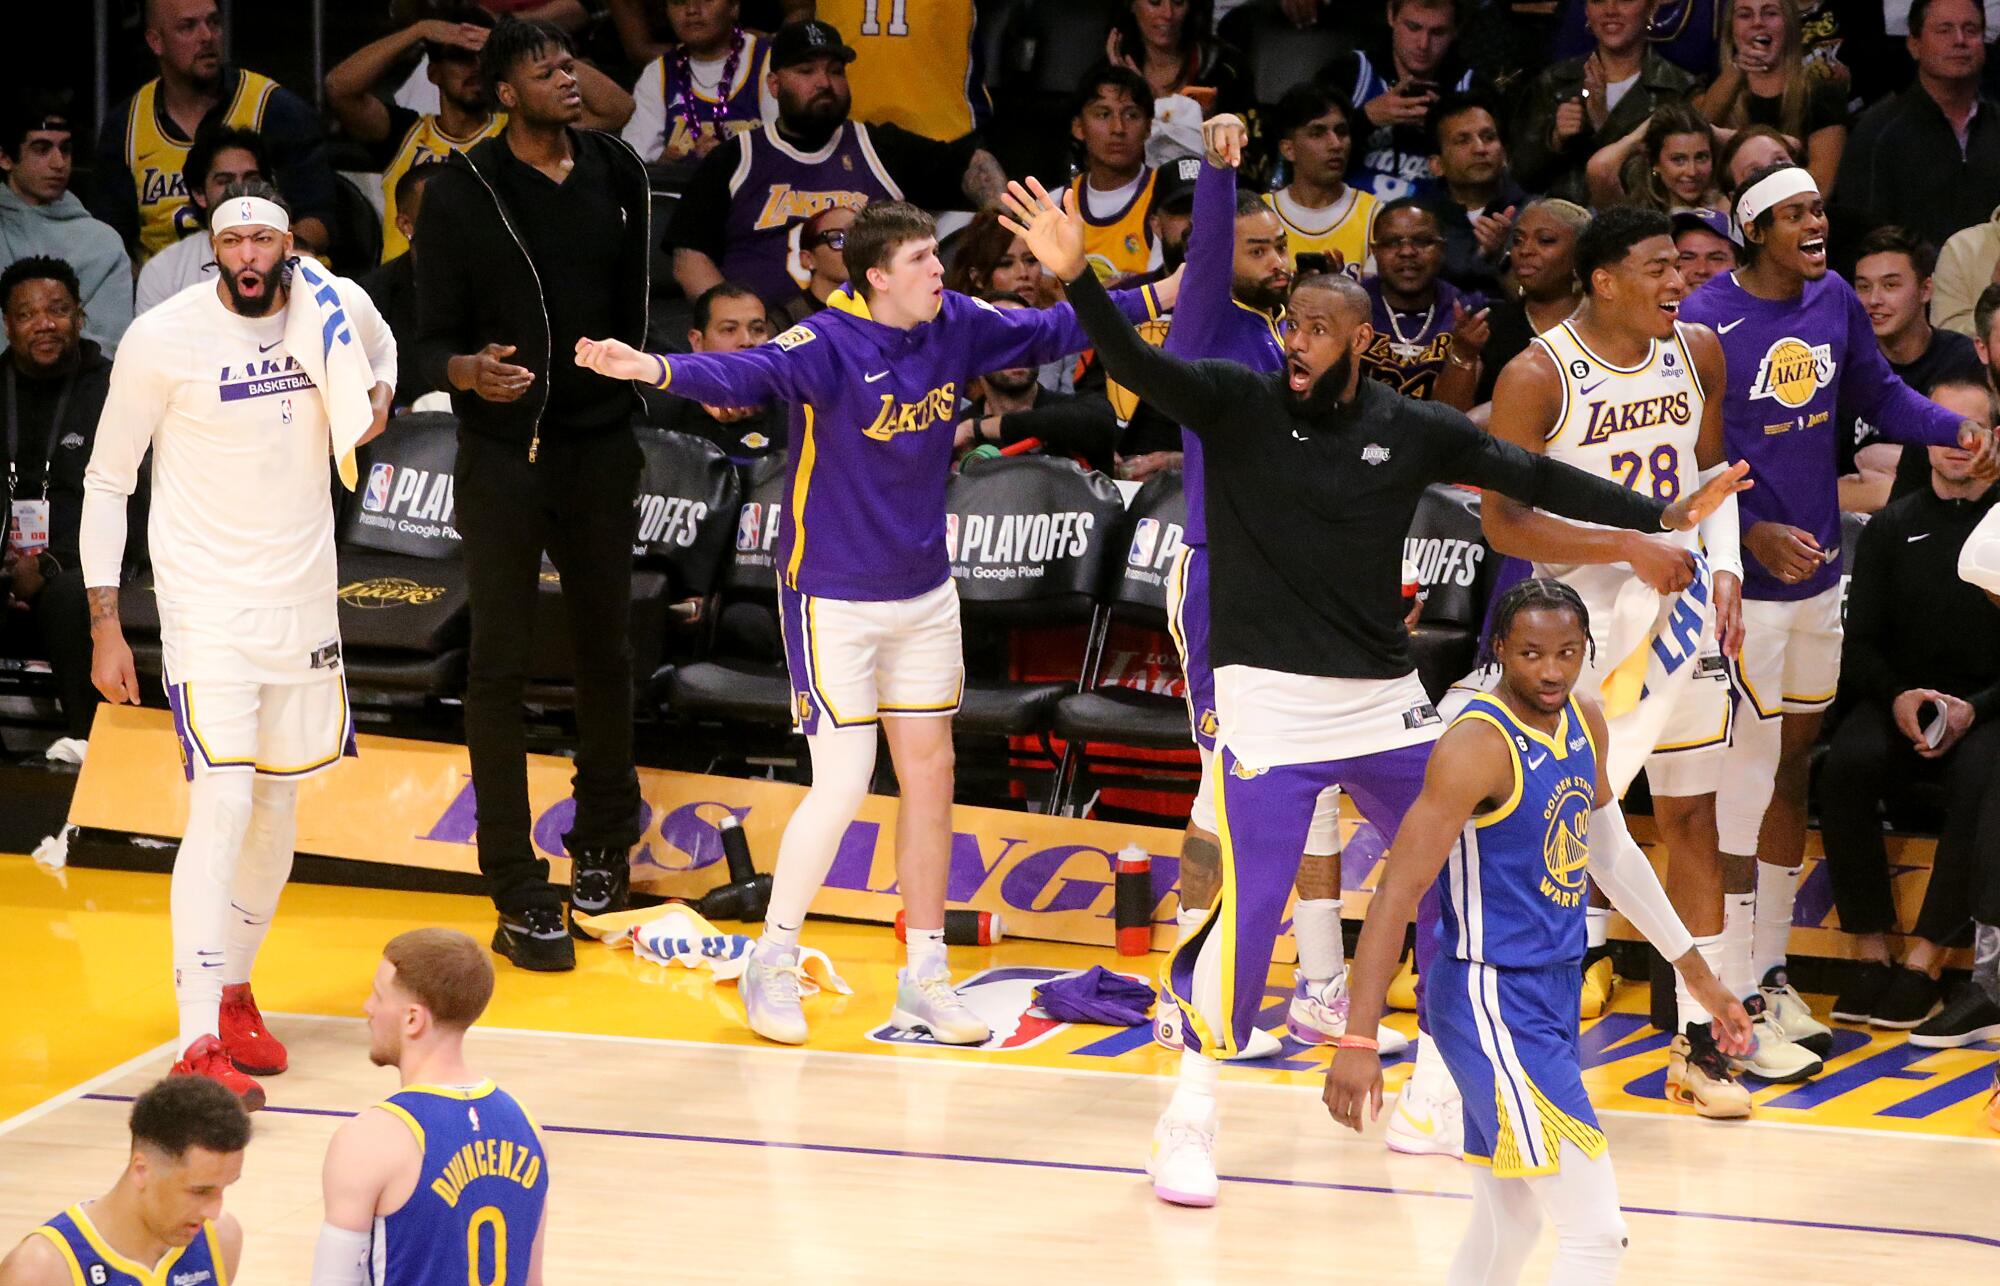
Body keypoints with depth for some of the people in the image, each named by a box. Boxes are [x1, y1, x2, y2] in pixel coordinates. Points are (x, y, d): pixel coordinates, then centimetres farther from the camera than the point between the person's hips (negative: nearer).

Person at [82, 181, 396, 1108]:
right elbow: (106, 482, -4)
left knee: (278, 806, 14)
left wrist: (377, 398, 1)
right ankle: (198, 1045, -18)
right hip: (207, 606, -5)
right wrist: (104, 625, -8)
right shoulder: (163, 339, -14)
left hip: (303, 598, 5)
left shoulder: (335, 306, -2)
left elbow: (379, 345, 25)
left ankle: (234, 989, 35)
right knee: (223, 805, -16)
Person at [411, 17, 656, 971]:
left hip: (601, 450, 4)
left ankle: (603, 845, 31)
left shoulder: (616, 175, 3)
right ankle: (519, 896, -2)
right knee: (499, 668, -4)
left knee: (605, 651, 13)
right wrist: (468, 372, -30)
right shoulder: (461, 194, -9)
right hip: (502, 454, -4)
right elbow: (431, 340, -10)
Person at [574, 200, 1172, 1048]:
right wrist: (656, 370, -58)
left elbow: (1048, 332, 14)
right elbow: (746, 374, -39)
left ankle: (925, 978, 21)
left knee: (930, 774, 10)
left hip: (923, 594, 6)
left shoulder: (955, 328, -3)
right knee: (842, 787, -8)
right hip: (834, 599, -6)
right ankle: (773, 964, 11)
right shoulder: (829, 345, -22)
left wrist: (1163, 298, 18)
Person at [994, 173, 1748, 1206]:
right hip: (1269, 696, -4)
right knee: (1252, 901, -13)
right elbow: (1137, 365, -20)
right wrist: (1075, 278, -37)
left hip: (1383, 696, 4)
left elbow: (1531, 476, 7)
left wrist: (1658, 516, 4)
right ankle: (1191, 1116, -1)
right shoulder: (1238, 404, -6)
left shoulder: (1411, 430, 1)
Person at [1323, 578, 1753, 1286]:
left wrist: (1697, 974, 26)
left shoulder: (1585, 724, 6)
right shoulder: (1477, 747, -20)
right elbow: (1398, 890, -22)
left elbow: (1611, 854, 22)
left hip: (1552, 989, 9)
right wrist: (1358, 1042, -28)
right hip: (1488, 997, -9)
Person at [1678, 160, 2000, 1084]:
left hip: (1818, 569, 7)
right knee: (1746, 774, -7)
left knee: (1793, 765, 14)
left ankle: (1771, 967, 25)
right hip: (1744, 579, -7)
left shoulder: (1834, 302, 4)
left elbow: (1878, 394, 17)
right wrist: (1753, 533, -26)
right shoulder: (1707, 321, -16)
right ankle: (1734, 990, -2)